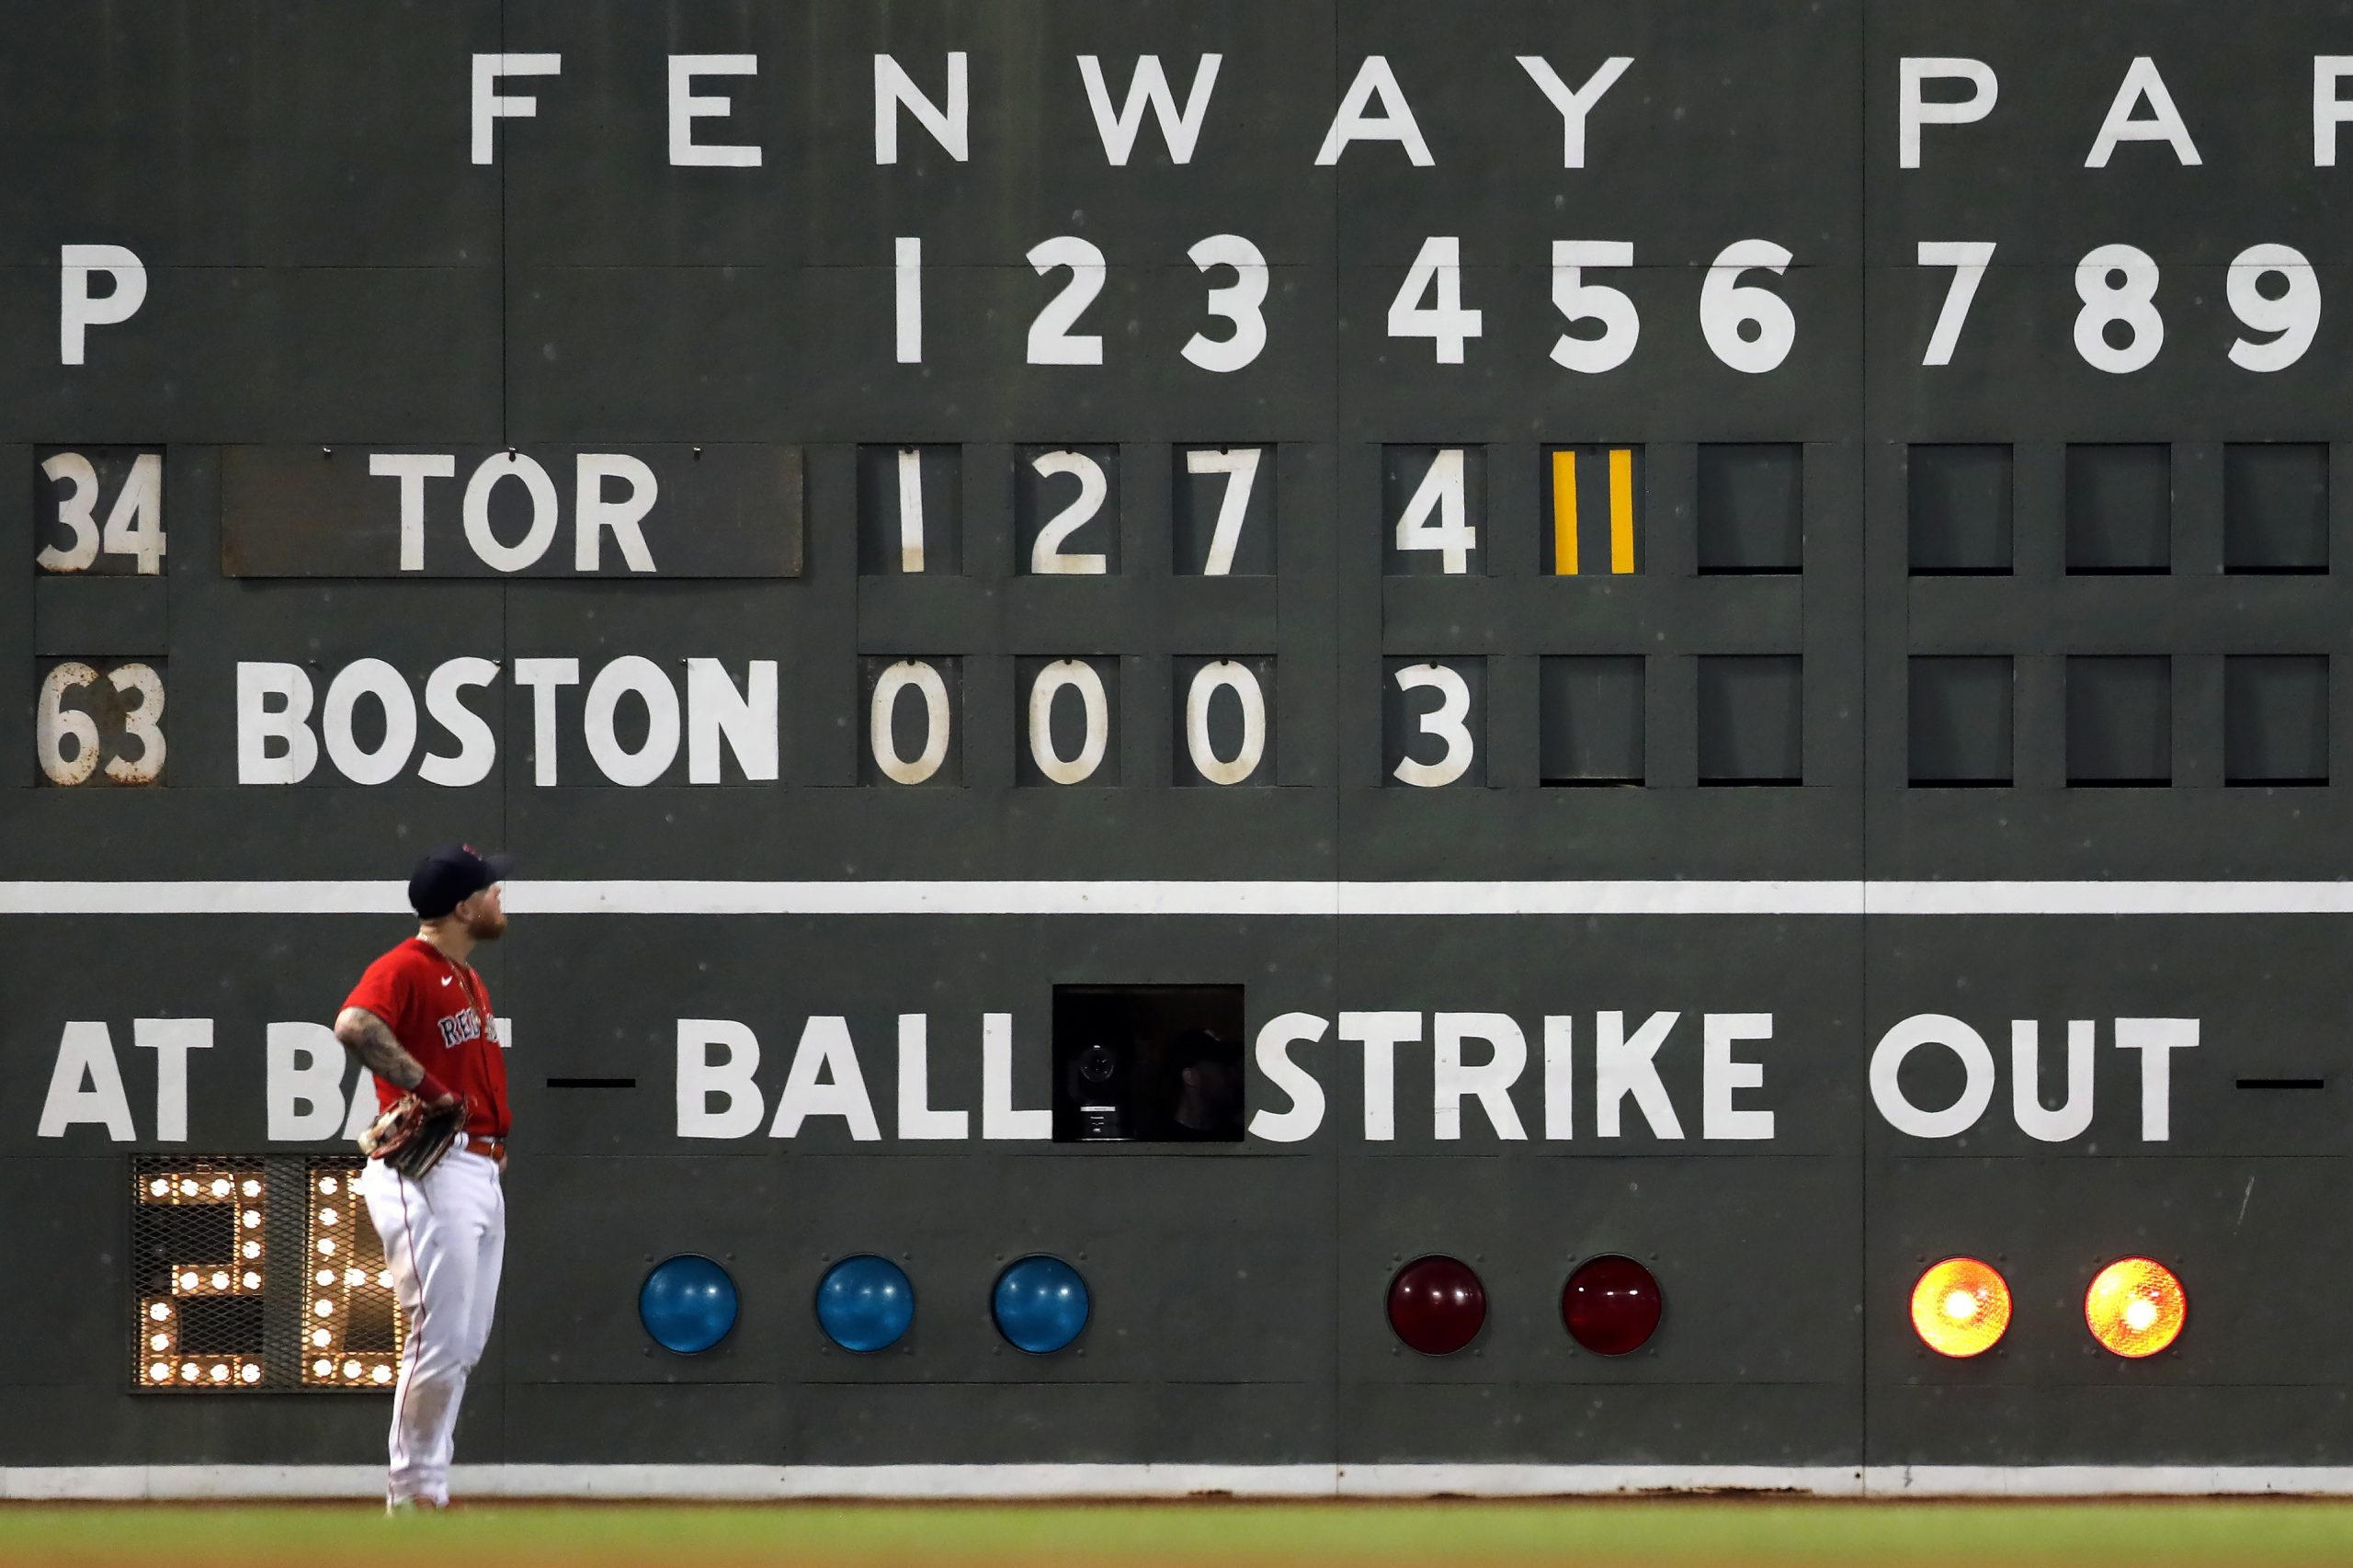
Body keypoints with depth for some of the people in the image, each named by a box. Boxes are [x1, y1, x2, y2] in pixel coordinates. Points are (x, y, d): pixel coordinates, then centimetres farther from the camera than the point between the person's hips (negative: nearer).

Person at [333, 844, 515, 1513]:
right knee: (439, 1340, -10)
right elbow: (354, 1025, -32)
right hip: (428, 1174, -10)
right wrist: (428, 1090, -28)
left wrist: (499, 1139, 13)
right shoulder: (405, 969, -12)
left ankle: (430, 1489, 18)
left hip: (482, 1174, 10)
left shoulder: (469, 981, 19)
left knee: (465, 1345, 12)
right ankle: (410, 1498, -5)